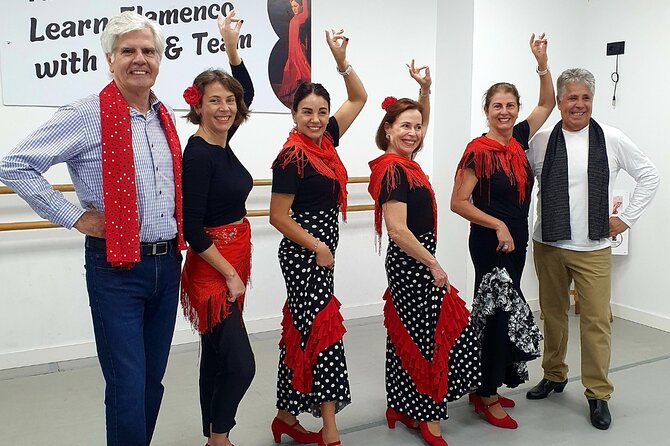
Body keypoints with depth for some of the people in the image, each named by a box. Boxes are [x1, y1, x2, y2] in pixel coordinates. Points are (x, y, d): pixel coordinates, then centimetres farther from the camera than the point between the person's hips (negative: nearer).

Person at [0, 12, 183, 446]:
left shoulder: (166, 117, 10)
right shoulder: (86, 116, -9)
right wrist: (76, 217, -12)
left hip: (167, 264, 6)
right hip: (117, 268, -6)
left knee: (153, 382, 16)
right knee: (128, 389, 0)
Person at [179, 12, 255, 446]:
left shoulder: (222, 142, 5)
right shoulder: (198, 154, -18)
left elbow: (248, 92, 20)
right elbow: (192, 229, -20)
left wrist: (231, 44, 10)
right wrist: (231, 275, -15)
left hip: (233, 264, 8)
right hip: (212, 268, -8)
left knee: (217, 357, 17)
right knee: (240, 364, -5)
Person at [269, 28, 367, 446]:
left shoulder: (327, 140, 7)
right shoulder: (292, 157, -15)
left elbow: (359, 98, 14)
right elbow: (278, 216, -15)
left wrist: (342, 61, 3)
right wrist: (318, 247, -13)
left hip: (320, 250, 8)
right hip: (305, 252, -8)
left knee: (302, 329, 12)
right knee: (323, 329, -5)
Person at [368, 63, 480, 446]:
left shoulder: (405, 162, 8)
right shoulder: (393, 169, -19)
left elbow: (423, 121, 26)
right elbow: (398, 230, -24)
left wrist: (425, 89, 12)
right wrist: (434, 265, -18)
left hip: (413, 262, 10)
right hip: (412, 262, -10)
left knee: (408, 335, 16)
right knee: (428, 337, -1)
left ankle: (404, 409, 28)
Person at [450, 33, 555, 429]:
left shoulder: (518, 140, 6)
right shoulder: (479, 150, -13)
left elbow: (548, 104, 17)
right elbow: (459, 202, -16)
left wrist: (542, 63, 6)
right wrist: (499, 226, -16)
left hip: (517, 241, 8)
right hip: (490, 243, -7)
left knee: (502, 314, 13)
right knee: (500, 313, -2)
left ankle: (487, 387, 27)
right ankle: (488, 396, 12)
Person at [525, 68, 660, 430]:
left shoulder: (611, 139, -2)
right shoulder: (540, 141, -1)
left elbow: (648, 175, 7)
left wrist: (626, 217, 2)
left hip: (593, 249, -1)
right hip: (548, 246, 1)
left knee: (597, 321, -1)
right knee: (553, 314, 13)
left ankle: (598, 394, 14)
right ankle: (554, 376, 32)